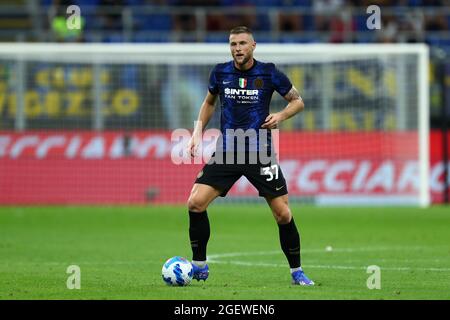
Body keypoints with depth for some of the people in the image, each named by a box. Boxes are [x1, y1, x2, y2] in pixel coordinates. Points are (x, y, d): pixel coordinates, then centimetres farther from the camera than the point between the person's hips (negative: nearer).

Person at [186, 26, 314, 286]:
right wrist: (198, 132, 9)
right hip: (226, 152, 2)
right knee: (195, 203, -12)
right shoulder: (220, 72, 2)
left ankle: (297, 271, 14)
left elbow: (298, 101, 6)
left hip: (260, 153, -2)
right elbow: (209, 102, 21)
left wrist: (281, 116, -13)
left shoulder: (268, 73, -5)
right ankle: (200, 266, 4)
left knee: (283, 214, -5)